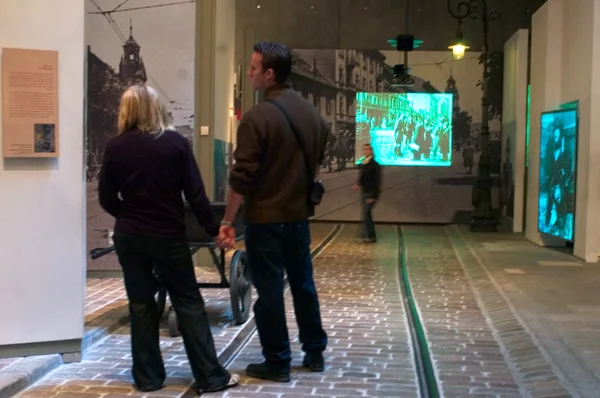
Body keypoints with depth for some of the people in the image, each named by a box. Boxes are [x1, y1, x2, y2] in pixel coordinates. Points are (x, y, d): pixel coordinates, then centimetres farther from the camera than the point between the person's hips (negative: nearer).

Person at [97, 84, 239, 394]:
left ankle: (147, 377, 17)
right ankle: (211, 376, 7)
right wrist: (213, 229, 0)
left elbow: (107, 199, 1)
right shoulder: (175, 142, -8)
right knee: (189, 304, 5)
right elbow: (195, 193, -8)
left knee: (140, 305, 12)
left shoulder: (115, 147, -3)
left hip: (129, 237, 2)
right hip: (168, 235, -2)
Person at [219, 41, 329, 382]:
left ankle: (277, 363, 11)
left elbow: (242, 177, -18)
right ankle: (315, 353, 27)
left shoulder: (258, 117, -17)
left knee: (269, 290, 3)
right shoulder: (312, 113, 5)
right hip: (299, 216, 7)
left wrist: (228, 220, -11)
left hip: (265, 219, -7)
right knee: (303, 284, 17)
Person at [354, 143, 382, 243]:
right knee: (367, 215, 11)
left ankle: (370, 236, -7)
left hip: (371, 194, -8)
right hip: (364, 193, 8)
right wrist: (358, 184, -4)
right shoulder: (363, 165, 11)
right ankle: (370, 236, 18)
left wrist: (373, 196, -20)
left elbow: (377, 182, -16)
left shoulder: (375, 165, -12)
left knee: (366, 215, -12)